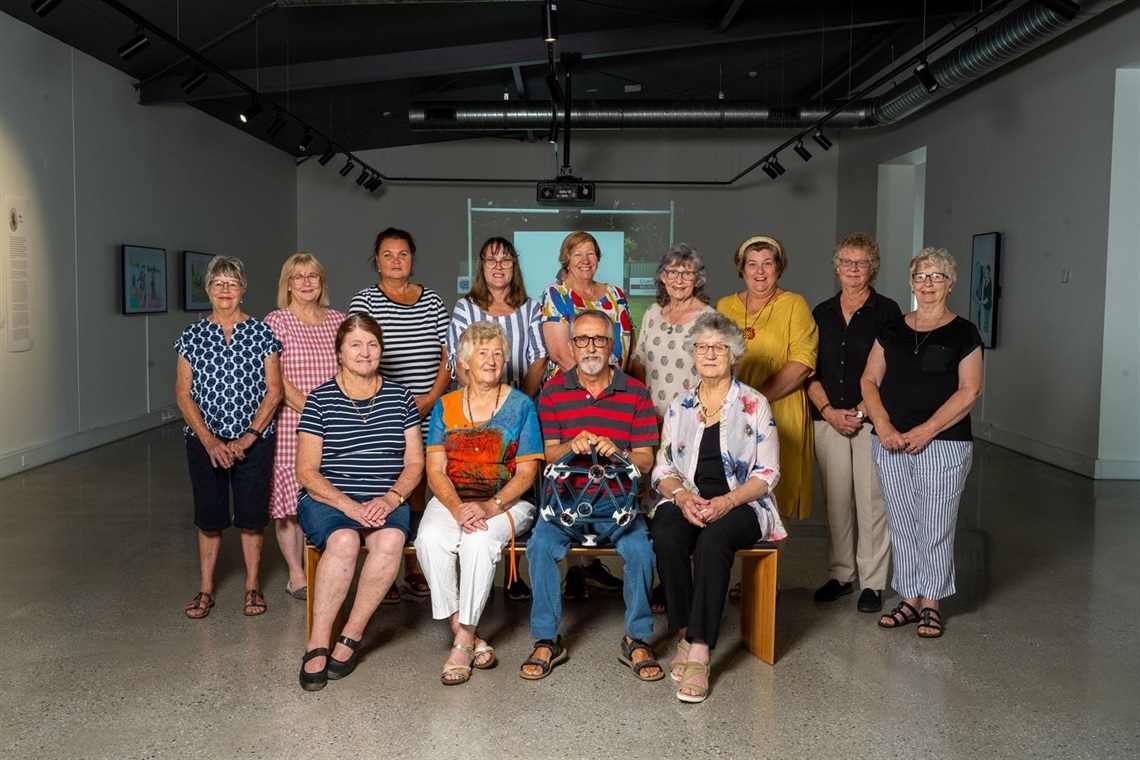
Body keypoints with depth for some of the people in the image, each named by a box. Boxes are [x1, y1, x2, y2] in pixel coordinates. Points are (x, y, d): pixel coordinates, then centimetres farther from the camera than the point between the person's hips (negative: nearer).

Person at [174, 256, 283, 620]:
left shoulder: (262, 333, 0)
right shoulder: (192, 336, 3)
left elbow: (274, 391, -3)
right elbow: (183, 393, 0)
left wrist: (249, 437, -11)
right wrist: (210, 440, -10)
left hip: (254, 442, -1)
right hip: (205, 442, 1)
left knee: (251, 515, 5)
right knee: (209, 516, 8)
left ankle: (253, 587, 21)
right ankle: (206, 589, 22)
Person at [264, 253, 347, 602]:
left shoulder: (337, 320, 12)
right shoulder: (275, 322, -1)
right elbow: (275, 379, -8)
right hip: (289, 423, -4)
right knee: (290, 495, 0)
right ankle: (296, 575, 11)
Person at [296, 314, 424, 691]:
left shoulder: (400, 396, 11)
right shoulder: (320, 399, 3)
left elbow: (415, 463, 8)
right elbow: (307, 472, -1)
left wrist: (390, 498, -11)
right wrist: (350, 506, -16)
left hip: (387, 502, 2)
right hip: (328, 500, -1)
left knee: (391, 538, -32)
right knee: (344, 540, -34)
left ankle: (351, 637, -18)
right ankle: (317, 644, -22)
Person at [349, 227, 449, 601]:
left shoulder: (432, 300, 11)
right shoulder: (364, 302, 2)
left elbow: (448, 356, 10)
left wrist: (431, 398, -5)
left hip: (426, 415, 3)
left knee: (417, 488, 8)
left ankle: (413, 568, 19)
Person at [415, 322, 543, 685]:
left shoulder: (521, 405, 5)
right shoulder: (445, 407, 10)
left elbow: (526, 472, -2)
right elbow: (435, 470, 2)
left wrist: (490, 507, -19)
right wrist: (458, 508, -18)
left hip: (507, 502, -2)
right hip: (451, 500, 2)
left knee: (479, 539, -33)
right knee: (429, 538, -29)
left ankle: (464, 640, -19)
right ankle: (469, 638, -19)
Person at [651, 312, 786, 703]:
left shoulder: (754, 405, 5)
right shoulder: (680, 406, 15)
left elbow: (767, 473, 0)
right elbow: (663, 469, 12)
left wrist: (726, 502, -17)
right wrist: (682, 495, -11)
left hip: (741, 504, -3)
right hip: (688, 501, 3)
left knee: (713, 539, -36)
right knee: (666, 534, -32)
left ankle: (699, 652, -34)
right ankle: (686, 636, -20)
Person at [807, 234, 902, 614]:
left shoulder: (887, 312, 1)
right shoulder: (821, 313, 12)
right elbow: (810, 372, 10)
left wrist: (861, 411, -11)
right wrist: (829, 410, -4)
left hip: (873, 420, -3)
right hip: (828, 420, 3)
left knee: (871, 500, -2)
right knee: (836, 499, 7)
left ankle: (872, 582, 9)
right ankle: (840, 574, 19)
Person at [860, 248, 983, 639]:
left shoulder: (963, 332, 0)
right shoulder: (892, 330, 11)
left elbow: (970, 391, -6)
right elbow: (870, 380, 8)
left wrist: (926, 430, -15)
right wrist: (883, 426, -8)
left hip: (943, 443, -3)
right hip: (890, 444, 4)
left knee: (935, 527, 1)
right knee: (901, 525, 9)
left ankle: (931, 604, 16)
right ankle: (909, 599, 21)